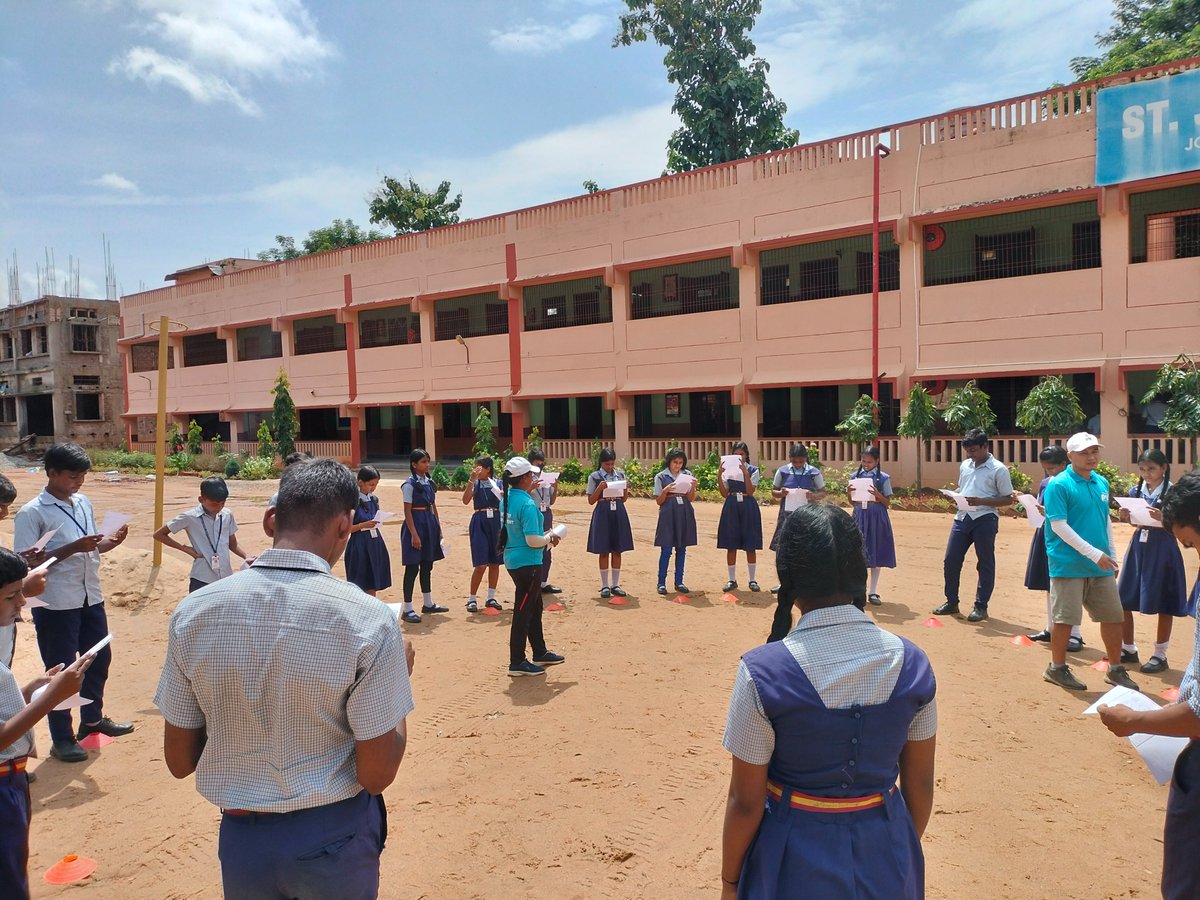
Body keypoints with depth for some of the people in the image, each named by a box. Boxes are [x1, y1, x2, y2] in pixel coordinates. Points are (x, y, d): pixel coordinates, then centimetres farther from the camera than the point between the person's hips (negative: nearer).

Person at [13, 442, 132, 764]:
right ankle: (61, 738, 18)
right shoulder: (32, 513, -13)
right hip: (56, 604, -7)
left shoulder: (84, 503, 8)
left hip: (91, 598, 7)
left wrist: (113, 541, -4)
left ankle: (92, 719, 37)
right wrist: (73, 548, -25)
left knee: (99, 658, 17)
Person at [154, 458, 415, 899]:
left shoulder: (192, 612, -11)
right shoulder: (367, 619, -22)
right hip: (333, 839, -2)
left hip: (241, 838, 3)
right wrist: (398, 672, -3)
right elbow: (377, 774, -16)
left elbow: (179, 761, -2)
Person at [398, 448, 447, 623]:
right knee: (412, 568, -4)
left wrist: (438, 528, 12)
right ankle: (407, 610, 2)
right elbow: (407, 510, -14)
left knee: (427, 566, 16)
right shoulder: (410, 484, -11)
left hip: (430, 524, 7)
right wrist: (414, 534, -19)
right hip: (416, 524, -7)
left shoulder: (430, 482, 10)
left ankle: (428, 603, 27)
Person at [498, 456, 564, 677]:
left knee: (534, 607, 21)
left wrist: (543, 536, 14)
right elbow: (532, 541, -25)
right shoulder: (527, 504, -22)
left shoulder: (507, 499, 5)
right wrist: (549, 538, -6)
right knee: (523, 612, 2)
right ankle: (517, 663, 12)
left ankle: (540, 653, 35)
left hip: (513, 560, 9)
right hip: (527, 564, -9)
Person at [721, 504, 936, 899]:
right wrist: (904, 851, 17)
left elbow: (745, 802, -14)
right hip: (886, 857, 3)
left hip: (799, 860, -3)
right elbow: (920, 786, -1)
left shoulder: (763, 672, -22)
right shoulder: (911, 663, -12)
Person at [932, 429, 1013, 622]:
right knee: (951, 560, 5)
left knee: (985, 564, 5)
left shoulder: (998, 469, -6)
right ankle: (951, 602, 19)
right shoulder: (965, 465, 12)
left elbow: (1008, 499, -6)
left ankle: (981, 606, 15)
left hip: (985, 519, -6)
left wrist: (981, 501, -18)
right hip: (962, 517, 6)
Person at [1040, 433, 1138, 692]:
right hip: (1069, 564, -7)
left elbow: (1106, 521, 20)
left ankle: (1115, 669, 29)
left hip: (1101, 566, 7)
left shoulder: (1102, 483, 10)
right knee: (1065, 618, 0)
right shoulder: (1058, 485, -11)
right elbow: (1058, 525, -17)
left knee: (1114, 616, 12)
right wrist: (1094, 553, -19)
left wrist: (1112, 554, 16)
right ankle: (1057, 668, 17)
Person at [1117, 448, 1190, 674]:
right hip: (1138, 546, 5)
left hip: (1162, 549, -5)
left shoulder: (1172, 492, -8)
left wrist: (1161, 518, -26)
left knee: (1162, 603, 5)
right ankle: (1128, 649, 21)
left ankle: (1160, 655, 18)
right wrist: (1125, 517, -4)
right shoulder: (1136, 490, 6)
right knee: (1123, 600, 5)